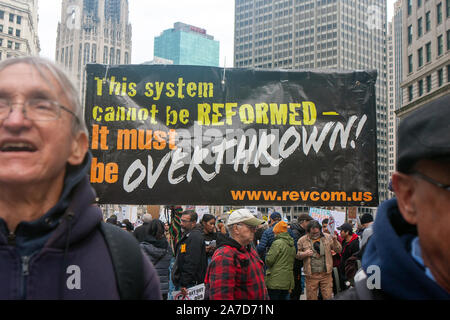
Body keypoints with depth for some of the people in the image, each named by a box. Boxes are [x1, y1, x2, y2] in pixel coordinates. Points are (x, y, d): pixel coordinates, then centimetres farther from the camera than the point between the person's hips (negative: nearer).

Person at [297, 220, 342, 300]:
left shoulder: (327, 237, 5)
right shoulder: (302, 240, 2)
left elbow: (338, 250, 5)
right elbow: (297, 255, 7)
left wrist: (335, 241, -13)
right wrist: (305, 254, -13)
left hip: (326, 274, 0)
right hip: (311, 275, 0)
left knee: (328, 297, 3)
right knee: (311, 297, 6)